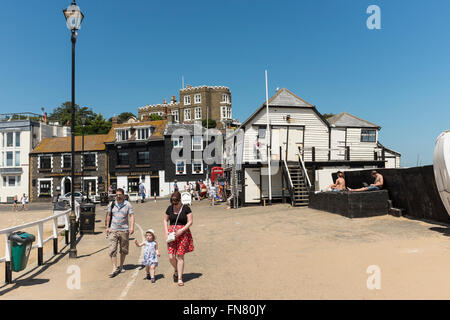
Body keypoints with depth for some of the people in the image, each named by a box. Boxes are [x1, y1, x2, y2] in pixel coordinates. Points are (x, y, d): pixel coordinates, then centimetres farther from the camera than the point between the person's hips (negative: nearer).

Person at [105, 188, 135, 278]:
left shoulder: (128, 205, -3)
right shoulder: (111, 204, 6)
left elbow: (132, 216, -8)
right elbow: (108, 215, 16)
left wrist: (132, 227, -20)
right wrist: (107, 227, 15)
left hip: (124, 230, -1)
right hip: (113, 230, 1)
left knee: (124, 250, 9)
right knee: (112, 250, -7)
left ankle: (121, 266, 26)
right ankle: (114, 269, -4)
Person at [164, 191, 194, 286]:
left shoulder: (186, 208, -4)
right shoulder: (169, 208, 7)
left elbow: (190, 221, -5)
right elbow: (165, 220, 16)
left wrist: (181, 230, -15)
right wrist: (166, 232, 2)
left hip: (183, 233, -3)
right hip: (171, 234, 3)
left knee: (180, 256, -2)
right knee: (171, 257, -3)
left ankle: (180, 278, 10)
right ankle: (176, 271, 28)